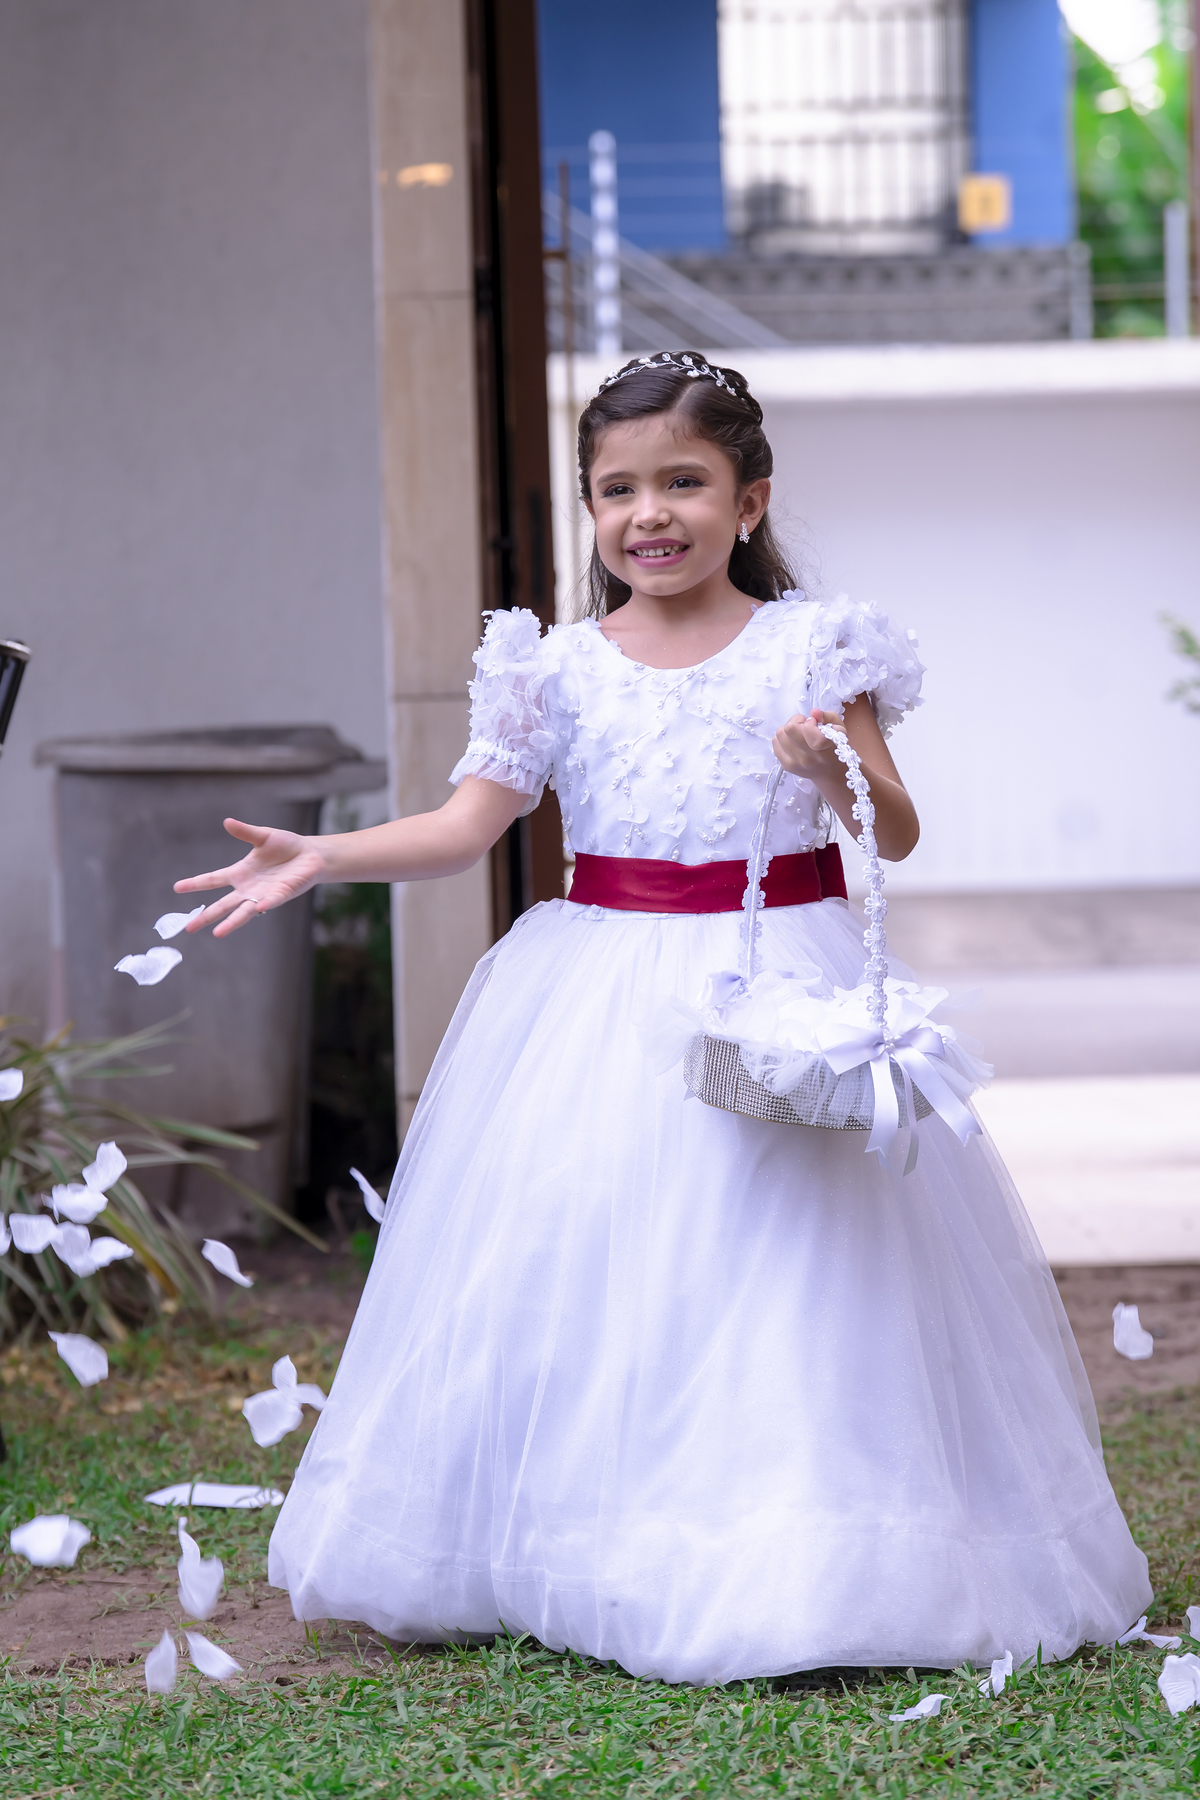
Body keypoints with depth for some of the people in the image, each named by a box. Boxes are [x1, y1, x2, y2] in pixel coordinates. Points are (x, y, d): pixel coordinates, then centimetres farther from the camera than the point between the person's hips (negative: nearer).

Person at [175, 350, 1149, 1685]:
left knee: (789, 1276, -4)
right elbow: (464, 827, 0)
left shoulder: (812, 649, 0)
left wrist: (841, 776, -21)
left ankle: (804, 1565, 8)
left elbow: (897, 837, -1)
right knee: (581, 1275, 2)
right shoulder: (559, 668, 4)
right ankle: (579, 1566, 15)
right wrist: (320, 857, -13)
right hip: (604, 1002, 2)